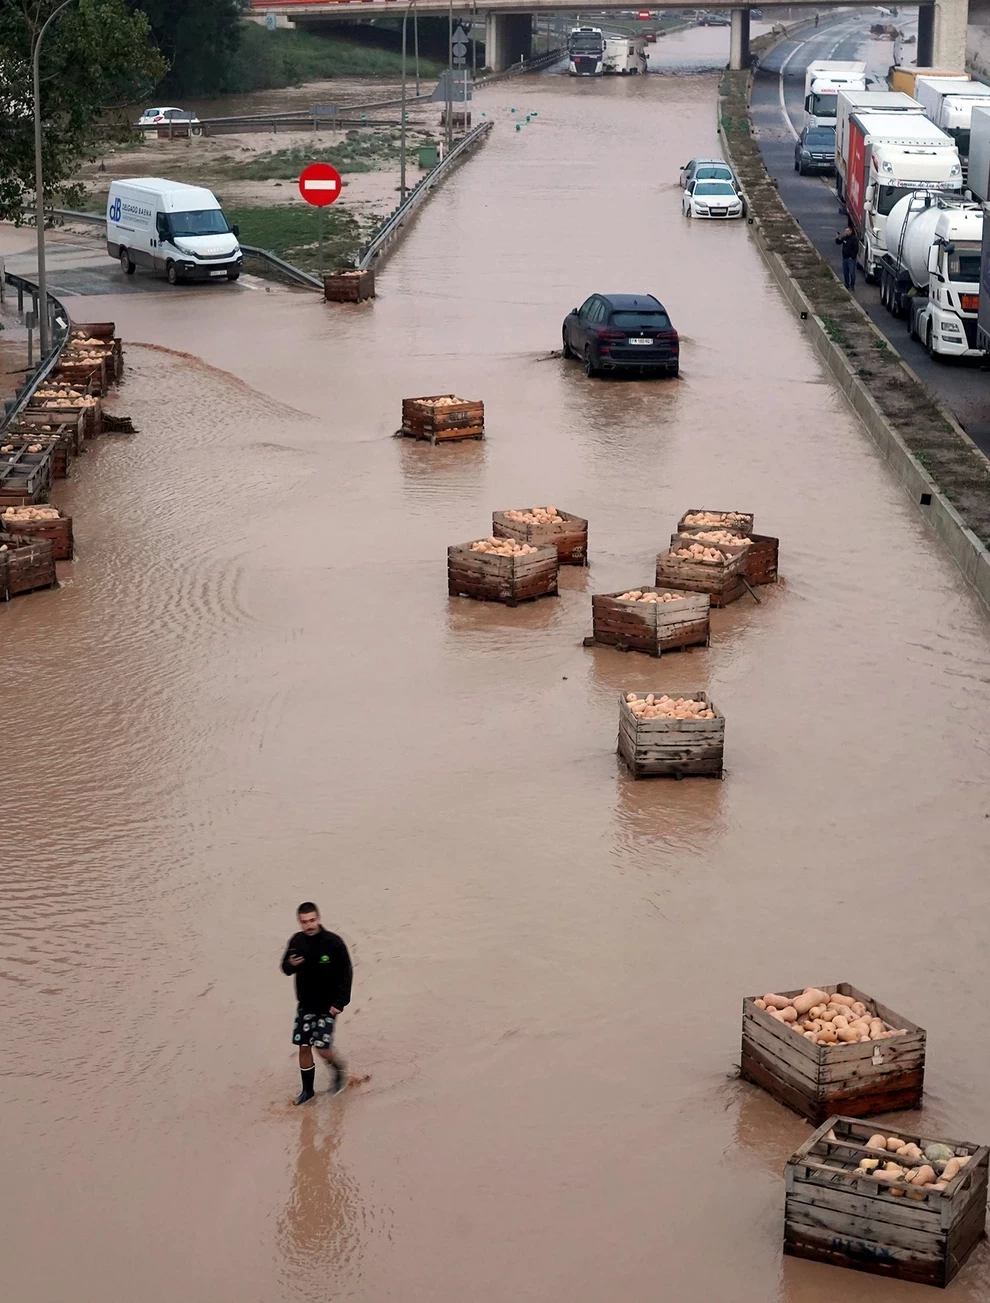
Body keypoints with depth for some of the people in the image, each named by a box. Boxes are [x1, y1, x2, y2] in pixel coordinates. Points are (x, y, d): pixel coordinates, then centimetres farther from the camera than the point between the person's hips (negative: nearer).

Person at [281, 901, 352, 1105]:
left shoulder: (333, 942, -18)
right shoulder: (297, 941, -5)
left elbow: (346, 973, -11)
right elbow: (286, 968, 7)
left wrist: (340, 1002, -15)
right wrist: (290, 964, -18)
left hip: (327, 1005, -4)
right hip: (305, 1004, 4)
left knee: (322, 1048, -10)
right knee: (303, 1047, 6)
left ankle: (338, 1069, 22)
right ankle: (307, 1090, 22)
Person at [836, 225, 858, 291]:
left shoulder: (854, 239, -12)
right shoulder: (844, 238, 6)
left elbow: (856, 249, -14)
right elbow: (838, 242, 16)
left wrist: (852, 257, -17)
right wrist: (837, 239, -6)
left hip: (851, 258, -7)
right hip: (845, 258, 7)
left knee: (852, 273, -5)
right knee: (845, 272, 13)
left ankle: (852, 285, 4)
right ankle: (846, 284, 24)